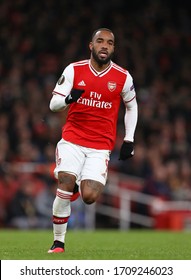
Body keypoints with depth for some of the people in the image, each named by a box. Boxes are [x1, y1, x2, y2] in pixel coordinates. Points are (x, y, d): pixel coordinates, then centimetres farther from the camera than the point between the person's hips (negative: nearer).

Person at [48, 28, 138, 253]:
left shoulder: (123, 77, -1)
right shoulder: (74, 70, -3)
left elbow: (131, 106, 16)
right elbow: (53, 104, -1)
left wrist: (129, 140, 10)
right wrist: (68, 99, -24)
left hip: (101, 145, 0)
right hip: (72, 140, 0)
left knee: (89, 197, -14)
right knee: (66, 183, -21)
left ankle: (78, 183, 25)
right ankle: (58, 242, -6)